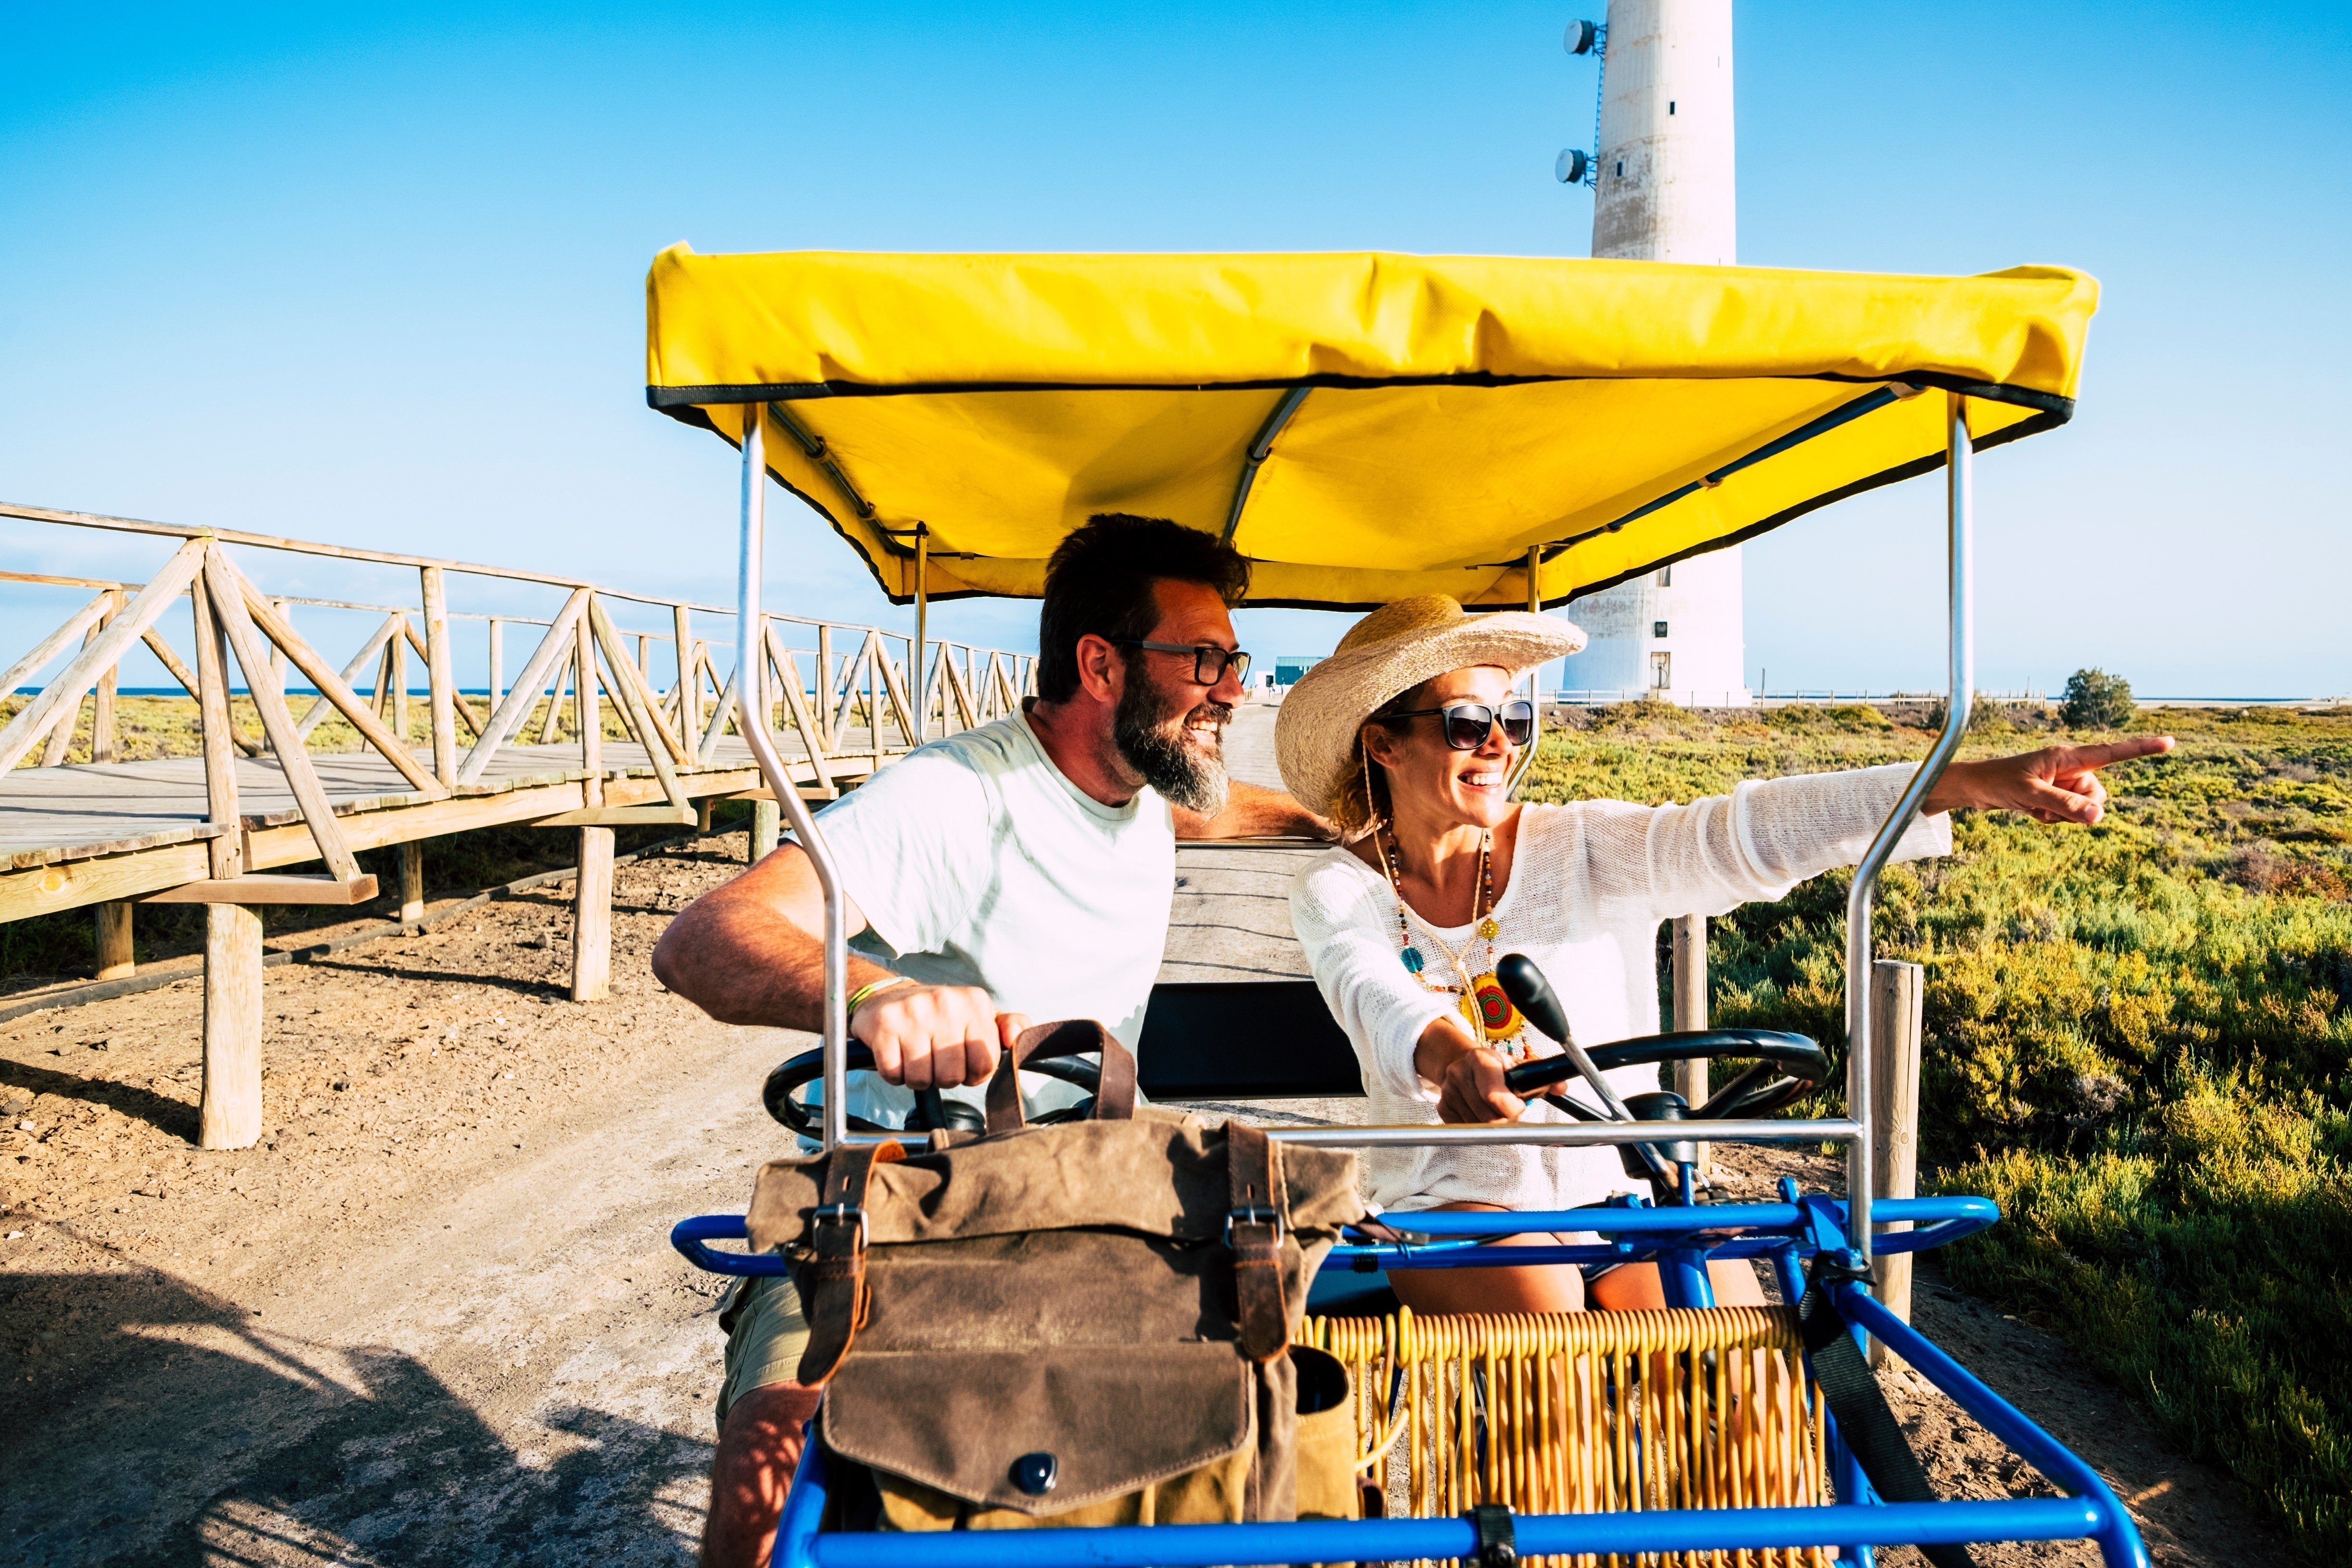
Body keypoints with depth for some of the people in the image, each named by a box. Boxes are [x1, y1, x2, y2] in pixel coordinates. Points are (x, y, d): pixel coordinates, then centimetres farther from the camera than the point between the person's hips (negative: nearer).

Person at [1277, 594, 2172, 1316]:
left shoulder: (1577, 849, -1)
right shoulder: (1337, 892, -4)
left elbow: (1737, 834, -14)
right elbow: (1375, 993, -25)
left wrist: (1970, 781, -27)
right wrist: (1451, 1056, -49)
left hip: (1619, 1192, 2)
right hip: (1461, 1204, -1)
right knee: (1545, 1305, -29)